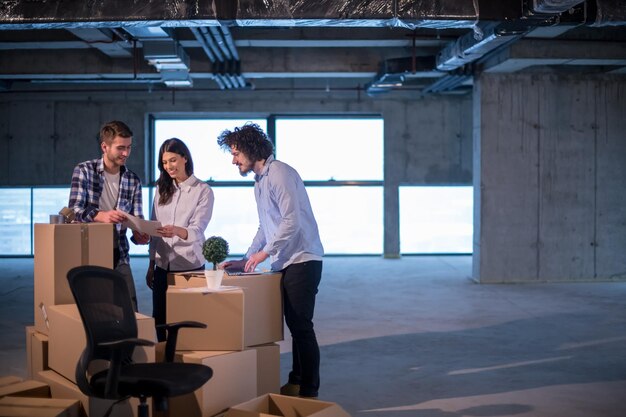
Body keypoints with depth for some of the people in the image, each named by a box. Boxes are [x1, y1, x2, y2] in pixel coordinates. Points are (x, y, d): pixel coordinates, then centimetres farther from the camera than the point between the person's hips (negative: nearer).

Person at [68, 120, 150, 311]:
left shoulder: (133, 180, 7)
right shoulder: (84, 171, -3)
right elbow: (74, 210, -14)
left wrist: (139, 235, -19)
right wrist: (101, 215, -34)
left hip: (119, 256, 3)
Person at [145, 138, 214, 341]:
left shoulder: (203, 191, -3)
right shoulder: (162, 190, 13)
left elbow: (197, 231, -15)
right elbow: (155, 230, 14)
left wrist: (177, 231, -36)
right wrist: (151, 265, 11)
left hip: (190, 266, -5)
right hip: (162, 266, 5)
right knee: (160, 321, 6)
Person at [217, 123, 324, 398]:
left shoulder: (279, 174, -12)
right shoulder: (260, 181, 20)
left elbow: (292, 220, -20)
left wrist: (265, 252, -14)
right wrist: (246, 260, 18)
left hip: (301, 260, -9)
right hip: (285, 262, 9)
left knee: (301, 326, -7)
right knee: (294, 325, 13)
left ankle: (309, 392, -2)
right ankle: (296, 383, 21)